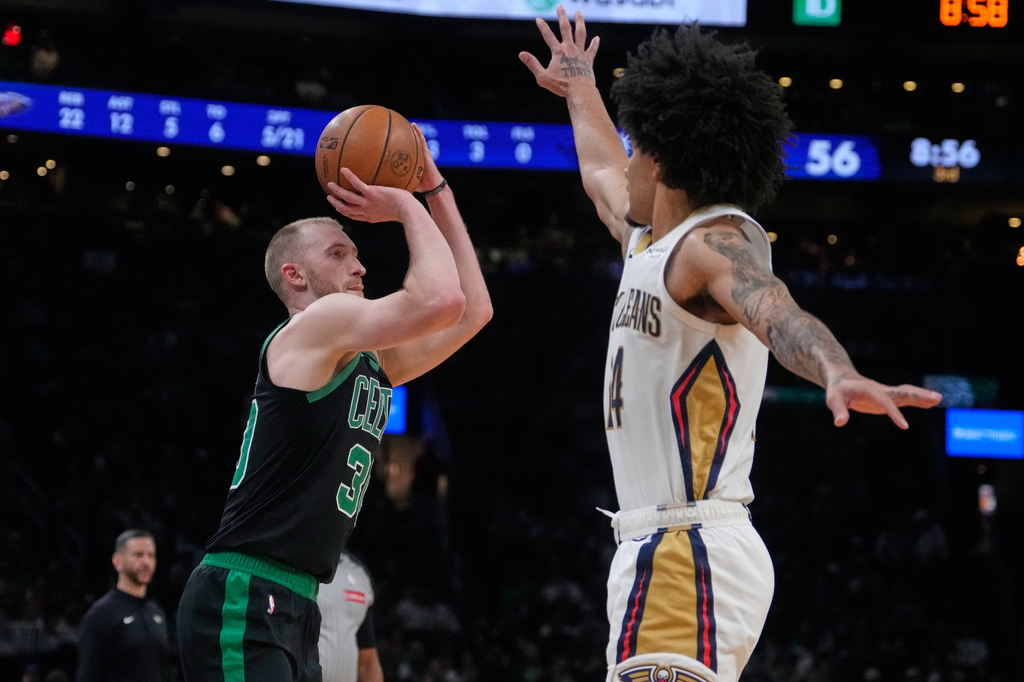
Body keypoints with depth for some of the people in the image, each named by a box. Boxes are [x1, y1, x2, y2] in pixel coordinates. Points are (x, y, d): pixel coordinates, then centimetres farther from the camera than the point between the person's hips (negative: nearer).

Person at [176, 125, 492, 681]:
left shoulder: (371, 363, 20)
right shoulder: (317, 325, -6)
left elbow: (473, 309, 23)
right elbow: (441, 301, -19)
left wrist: (436, 191, 21)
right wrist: (408, 208, -3)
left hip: (293, 608, 10)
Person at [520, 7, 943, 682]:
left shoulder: (715, 243, -10)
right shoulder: (653, 240, 18)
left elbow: (778, 313, -31)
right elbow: (604, 175, 41)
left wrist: (837, 373, -52)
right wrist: (580, 91, 58)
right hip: (665, 551, 10)